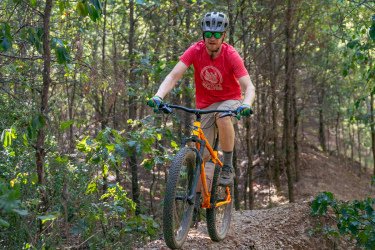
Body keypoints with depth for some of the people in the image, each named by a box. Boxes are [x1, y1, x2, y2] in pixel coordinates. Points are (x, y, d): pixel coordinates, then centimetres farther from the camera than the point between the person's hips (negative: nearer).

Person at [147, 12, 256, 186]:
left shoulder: (231, 56, -20)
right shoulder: (195, 51, -16)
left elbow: (249, 87, -26)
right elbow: (173, 76, -23)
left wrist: (246, 105, -48)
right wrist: (158, 96, -41)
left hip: (230, 101, -2)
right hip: (205, 105, 2)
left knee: (223, 118, -38)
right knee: (202, 156, -2)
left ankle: (228, 166, -21)